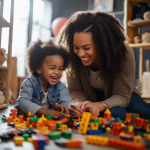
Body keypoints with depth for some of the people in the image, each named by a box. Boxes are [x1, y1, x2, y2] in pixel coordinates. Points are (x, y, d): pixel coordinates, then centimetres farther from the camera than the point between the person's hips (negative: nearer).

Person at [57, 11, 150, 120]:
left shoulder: (124, 53, -28)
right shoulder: (73, 56, -23)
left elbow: (122, 95, -25)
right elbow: (75, 90, -15)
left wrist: (100, 106, -46)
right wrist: (79, 105, -39)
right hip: (93, 97, 0)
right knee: (116, 114, -33)